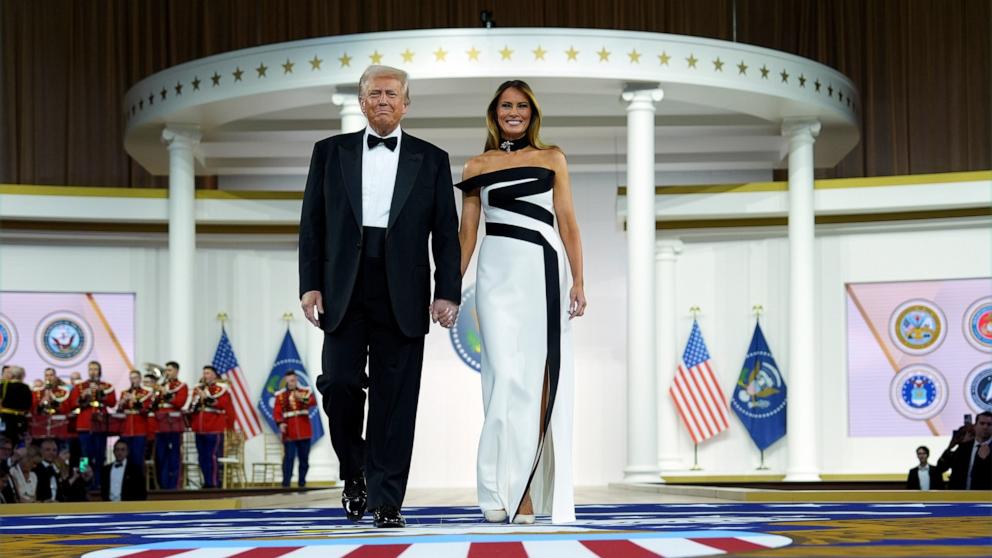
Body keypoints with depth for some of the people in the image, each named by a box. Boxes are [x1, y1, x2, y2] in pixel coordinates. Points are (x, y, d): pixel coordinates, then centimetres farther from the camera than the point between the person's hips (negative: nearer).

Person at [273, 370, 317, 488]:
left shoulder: (305, 391, 6)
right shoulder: (280, 395, 4)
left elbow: (313, 402, -12)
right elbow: (277, 412, -3)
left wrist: (303, 398, -31)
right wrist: (280, 423, -21)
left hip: (304, 432, 2)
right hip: (289, 433, -2)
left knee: (304, 459, 6)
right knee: (289, 458, -10)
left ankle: (302, 484, 14)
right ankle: (286, 484, -8)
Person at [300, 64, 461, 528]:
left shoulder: (431, 160, 10)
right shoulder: (330, 152, 11)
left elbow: (446, 233, 6)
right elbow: (312, 224, 8)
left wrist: (447, 293, -3)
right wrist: (310, 284, -1)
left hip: (402, 294, 0)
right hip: (344, 290, 1)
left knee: (395, 399, -2)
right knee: (340, 383, -7)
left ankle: (386, 502, 3)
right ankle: (354, 473, 18)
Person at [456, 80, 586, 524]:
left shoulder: (552, 159, 11)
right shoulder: (477, 166, 11)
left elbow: (568, 222, 8)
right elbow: (467, 231, 11)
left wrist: (578, 281, 0)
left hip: (544, 272, 1)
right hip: (498, 274, -1)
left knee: (540, 380, -2)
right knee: (508, 378, -10)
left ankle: (528, 490, 3)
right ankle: (503, 489, -5)